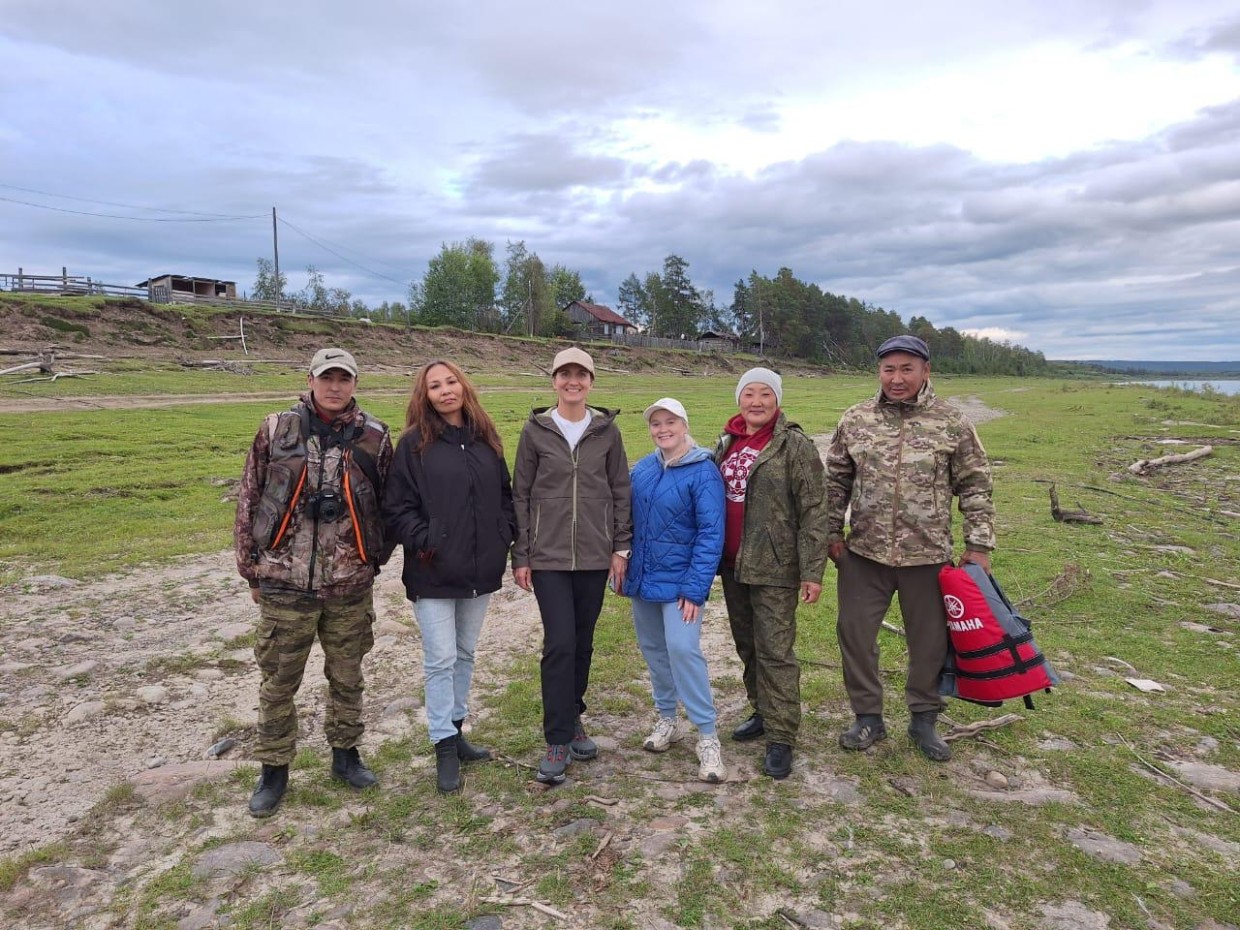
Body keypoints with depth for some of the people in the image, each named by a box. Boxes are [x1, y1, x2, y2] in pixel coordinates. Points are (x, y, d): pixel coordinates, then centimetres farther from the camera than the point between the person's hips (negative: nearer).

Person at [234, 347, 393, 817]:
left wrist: (373, 561, 5)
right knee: (278, 682, 10)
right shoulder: (276, 430, -2)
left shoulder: (374, 437, 0)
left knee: (347, 677, 15)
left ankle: (345, 754, 35)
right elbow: (248, 502, 2)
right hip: (285, 584, -1)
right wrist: (252, 570, 3)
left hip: (350, 586, 1)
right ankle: (274, 769, 28)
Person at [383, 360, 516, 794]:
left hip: (480, 570, 5)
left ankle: (456, 729, 32)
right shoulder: (414, 444, -6)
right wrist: (422, 541, -17)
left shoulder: (485, 439, 7)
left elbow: (505, 495, 13)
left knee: (465, 654, 17)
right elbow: (397, 507, -7)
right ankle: (445, 747, 13)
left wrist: (504, 538, 2)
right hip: (434, 572, -5)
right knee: (440, 659, 0)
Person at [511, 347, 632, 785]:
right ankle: (558, 740, 4)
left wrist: (621, 548, 2)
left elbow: (620, 492, 6)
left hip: (595, 556, 2)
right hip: (548, 556, -2)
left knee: (583, 644, 11)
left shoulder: (606, 430, 3)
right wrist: (521, 556, -1)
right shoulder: (535, 430, 0)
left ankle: (572, 719, 30)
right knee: (559, 644, -7)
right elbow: (521, 495, 2)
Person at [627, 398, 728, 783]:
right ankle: (666, 719, 32)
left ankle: (707, 736, -3)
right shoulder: (641, 469, 4)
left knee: (683, 649, -15)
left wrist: (695, 589, -19)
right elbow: (627, 520, 11)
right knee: (653, 649, 14)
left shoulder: (703, 472, -12)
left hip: (680, 580, -6)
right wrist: (622, 567, 7)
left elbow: (711, 534, -15)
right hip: (643, 578, 6)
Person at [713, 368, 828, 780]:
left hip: (774, 567, -6)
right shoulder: (726, 442, 9)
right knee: (746, 646, 17)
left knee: (775, 651, -3)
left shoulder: (795, 445, -10)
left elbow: (813, 511, -12)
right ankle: (762, 712, 34)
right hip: (733, 565, 7)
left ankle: (781, 737, 7)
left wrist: (813, 571, -16)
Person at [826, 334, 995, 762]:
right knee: (855, 634, 8)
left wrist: (979, 545, -3)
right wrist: (832, 532, 6)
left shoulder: (952, 423, -4)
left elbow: (974, 487, 0)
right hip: (864, 554, 1)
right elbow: (836, 481, 8)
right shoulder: (855, 420, 0)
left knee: (929, 641, 12)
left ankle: (923, 719, 33)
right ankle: (868, 717, 27)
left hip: (928, 555, -1)